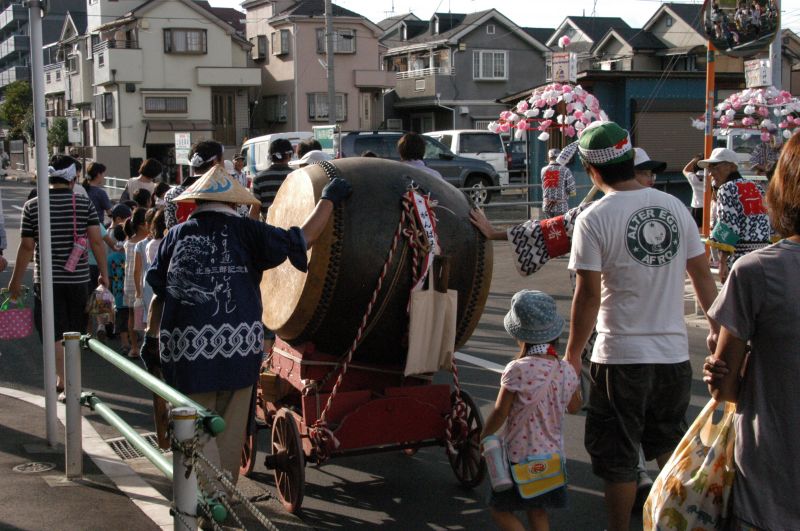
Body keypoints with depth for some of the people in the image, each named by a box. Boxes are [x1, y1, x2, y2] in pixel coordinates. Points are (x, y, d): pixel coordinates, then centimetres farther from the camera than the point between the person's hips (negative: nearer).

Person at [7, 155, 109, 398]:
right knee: (74, 335, 15)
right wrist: (104, 274, 2)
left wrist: (15, 280, 6)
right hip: (78, 278, 2)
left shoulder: (32, 206, -5)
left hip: (47, 280, -1)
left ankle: (61, 381, -2)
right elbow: (96, 241, -8)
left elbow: (26, 247, -4)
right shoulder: (85, 203, -4)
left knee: (54, 335, 4)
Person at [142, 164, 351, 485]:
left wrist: (152, 337, 24)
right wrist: (329, 199, 16)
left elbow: (158, 294, 12)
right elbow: (302, 239, 4)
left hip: (185, 348, 1)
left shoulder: (176, 235, 11)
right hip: (238, 347, 0)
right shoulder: (244, 231, 5)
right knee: (230, 432, 15)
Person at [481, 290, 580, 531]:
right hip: (552, 454, 6)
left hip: (519, 456, -6)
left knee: (500, 510, 7)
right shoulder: (566, 371, -3)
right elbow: (574, 406, 15)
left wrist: (484, 437, 2)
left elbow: (500, 412, -14)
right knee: (538, 510, 19)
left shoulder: (517, 370, -19)